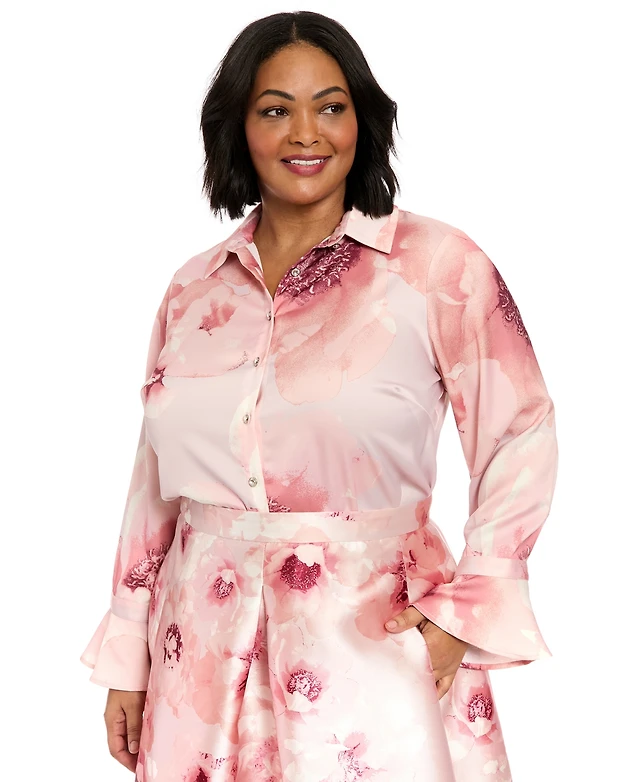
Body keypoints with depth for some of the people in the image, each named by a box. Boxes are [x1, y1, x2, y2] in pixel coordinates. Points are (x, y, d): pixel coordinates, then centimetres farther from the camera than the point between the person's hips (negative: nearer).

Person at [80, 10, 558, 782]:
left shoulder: (439, 264, -7)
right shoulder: (194, 287, 6)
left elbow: (520, 438, -4)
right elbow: (157, 479, 11)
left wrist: (466, 609, -12)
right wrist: (126, 657, 11)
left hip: (374, 645, -4)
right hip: (206, 656, 4)